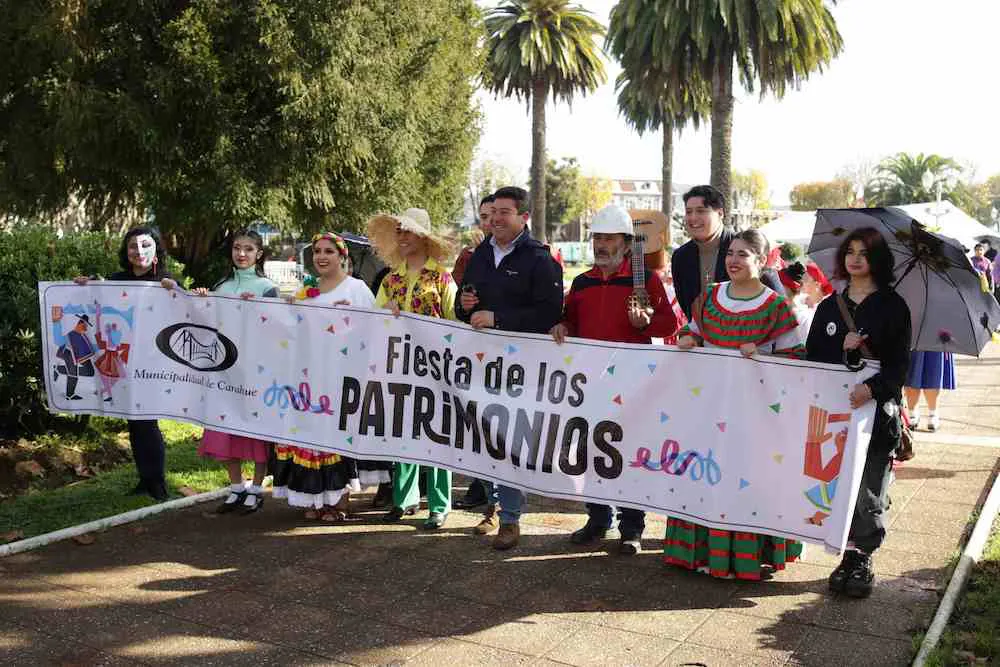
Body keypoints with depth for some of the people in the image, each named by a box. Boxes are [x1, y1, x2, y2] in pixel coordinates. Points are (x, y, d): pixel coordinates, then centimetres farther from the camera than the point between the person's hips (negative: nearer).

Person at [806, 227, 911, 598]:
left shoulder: (892, 306, 1)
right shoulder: (829, 307, 12)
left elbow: (900, 363, -6)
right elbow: (812, 356, 8)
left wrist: (873, 388, -23)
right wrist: (843, 348, -10)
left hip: (877, 411, -3)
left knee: (868, 491, -1)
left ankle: (862, 559, 13)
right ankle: (850, 556, 15)